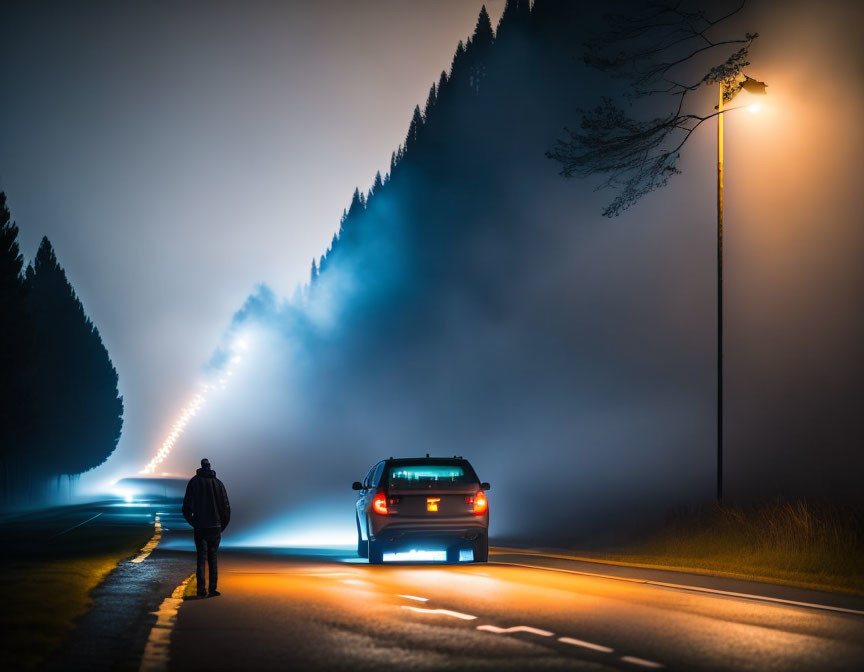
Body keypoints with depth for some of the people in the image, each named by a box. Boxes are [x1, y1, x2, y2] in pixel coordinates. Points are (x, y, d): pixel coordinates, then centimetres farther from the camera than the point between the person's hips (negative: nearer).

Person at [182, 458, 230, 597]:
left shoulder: (194, 482, -1)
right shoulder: (218, 483, 2)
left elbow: (187, 508, -5)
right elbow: (226, 508, 1)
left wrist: (192, 522, 12)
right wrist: (222, 527, 13)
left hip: (200, 528, -1)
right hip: (216, 528, 1)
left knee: (201, 559, 4)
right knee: (212, 558, 11)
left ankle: (201, 589, -5)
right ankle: (212, 589, 4)